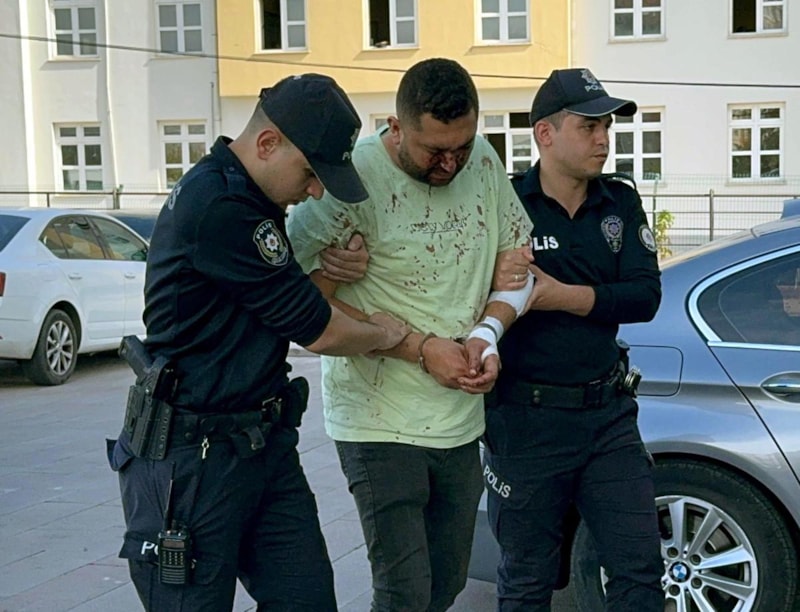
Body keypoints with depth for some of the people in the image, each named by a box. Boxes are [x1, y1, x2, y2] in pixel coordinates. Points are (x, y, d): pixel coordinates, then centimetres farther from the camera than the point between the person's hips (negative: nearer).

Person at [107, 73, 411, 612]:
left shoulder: (246, 199, 10)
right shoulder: (217, 206, -22)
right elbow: (318, 331, -15)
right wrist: (383, 334, 4)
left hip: (265, 445, 9)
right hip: (192, 459, -9)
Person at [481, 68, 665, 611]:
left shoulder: (620, 204, 3)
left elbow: (645, 296, -9)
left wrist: (561, 295, -21)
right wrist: (496, 287, -32)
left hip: (609, 412, 4)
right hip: (527, 419, -4)